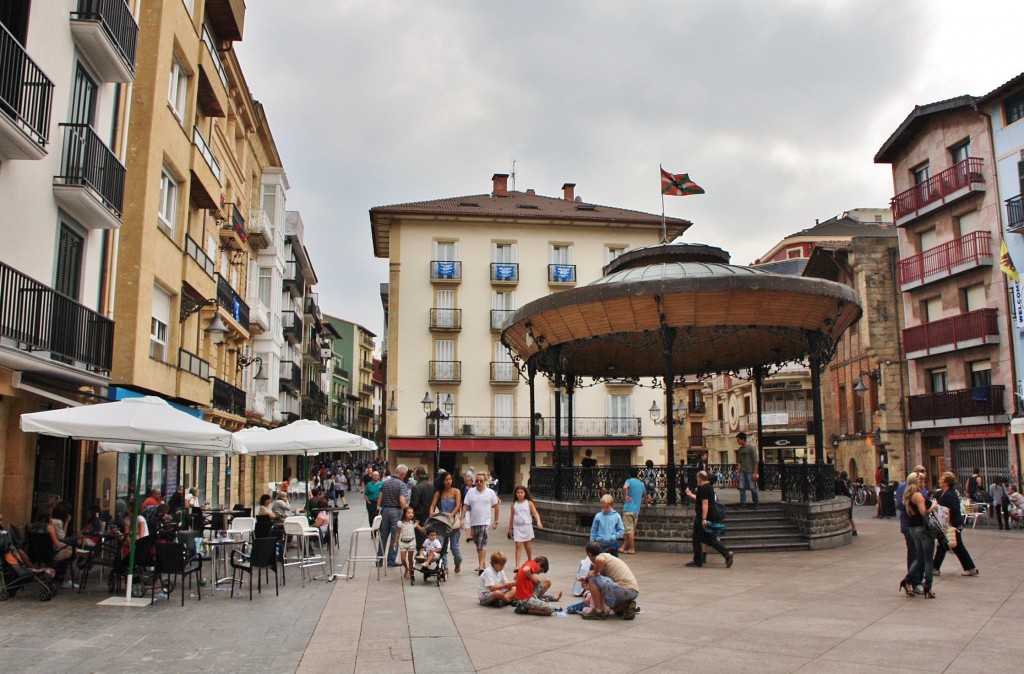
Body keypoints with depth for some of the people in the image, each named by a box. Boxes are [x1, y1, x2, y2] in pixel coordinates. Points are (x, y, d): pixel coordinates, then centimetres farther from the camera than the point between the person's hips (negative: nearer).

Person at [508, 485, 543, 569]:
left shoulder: (529, 503, -1)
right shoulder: (514, 504, 5)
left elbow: (535, 513, -7)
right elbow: (512, 516, 13)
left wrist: (538, 522, -24)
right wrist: (510, 528, 16)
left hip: (527, 525, -1)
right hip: (517, 526, 1)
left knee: (527, 545, 11)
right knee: (518, 546, -6)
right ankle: (517, 565, -9)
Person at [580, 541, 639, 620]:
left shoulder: (599, 558, 0)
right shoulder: (608, 556, 27)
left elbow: (601, 560, -29)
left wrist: (594, 573, -8)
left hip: (623, 588, -10)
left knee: (592, 578, -3)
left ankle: (598, 612, -1)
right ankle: (627, 606, 9)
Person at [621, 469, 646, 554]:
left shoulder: (629, 481, -5)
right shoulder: (642, 484, 13)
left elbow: (625, 487, -29)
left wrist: (625, 497, -15)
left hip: (628, 508, -6)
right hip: (636, 510, 6)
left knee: (629, 529, -3)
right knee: (631, 530, 11)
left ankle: (632, 549, -3)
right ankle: (624, 547, 13)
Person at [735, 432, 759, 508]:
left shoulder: (751, 448, -8)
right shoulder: (740, 449, 11)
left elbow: (755, 461, -10)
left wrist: (755, 473, -14)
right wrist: (738, 471, 8)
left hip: (750, 472, -6)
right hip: (742, 472, 6)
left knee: (753, 488, -2)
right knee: (742, 488, 1)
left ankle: (756, 504, 11)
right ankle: (743, 504, 6)